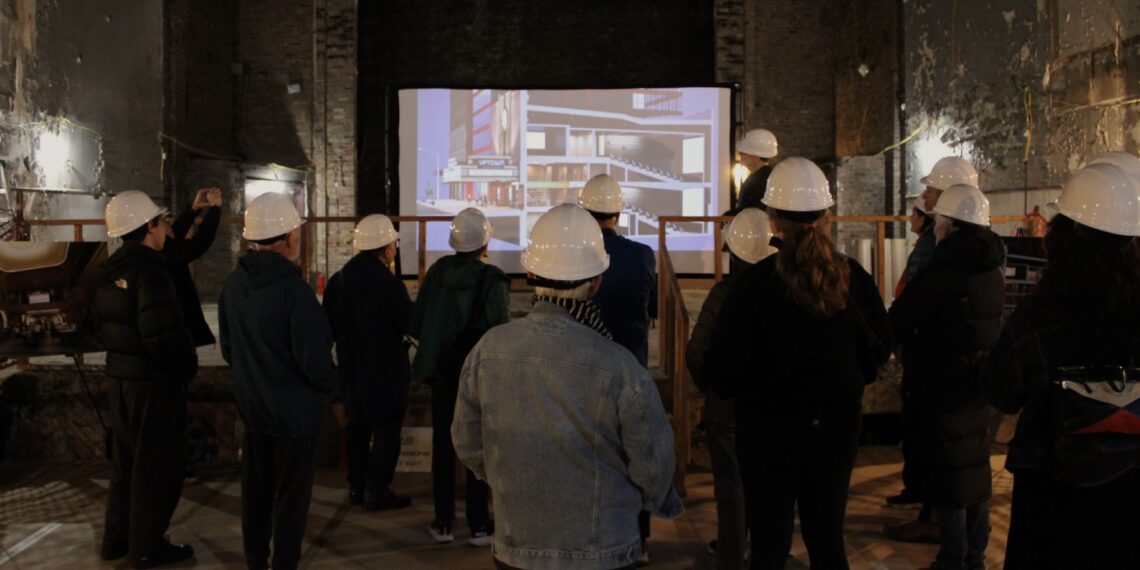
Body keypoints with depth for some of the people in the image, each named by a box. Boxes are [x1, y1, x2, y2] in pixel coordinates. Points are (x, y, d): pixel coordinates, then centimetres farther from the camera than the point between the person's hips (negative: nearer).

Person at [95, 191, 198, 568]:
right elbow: (163, 335, -27)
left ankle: (116, 539, 30)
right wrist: (187, 368, -11)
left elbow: (102, 325, 13)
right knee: (157, 465, 4)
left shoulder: (110, 271, 7)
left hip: (121, 376, 9)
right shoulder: (149, 270, -21)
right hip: (155, 381, -9)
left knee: (126, 460, 20)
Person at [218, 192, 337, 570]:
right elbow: (314, 358, -25)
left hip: (252, 404, 7)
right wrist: (328, 383, -4)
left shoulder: (234, 283, -1)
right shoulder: (293, 288, -25)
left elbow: (228, 346, 9)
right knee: (292, 495, 7)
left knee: (256, 490, 18)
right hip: (294, 408, -7)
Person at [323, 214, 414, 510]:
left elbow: (329, 327, 6)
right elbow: (410, 325, -15)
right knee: (386, 431, 5)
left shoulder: (337, 282, -1)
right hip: (386, 371, -6)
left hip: (351, 370, 6)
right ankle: (376, 490, 8)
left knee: (357, 428, 18)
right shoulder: (390, 285, -21)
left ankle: (356, 486, 25)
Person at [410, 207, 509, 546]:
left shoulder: (437, 272, -4)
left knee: (443, 444, 13)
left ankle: (443, 523, 19)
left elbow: (417, 324, -2)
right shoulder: (492, 278, -15)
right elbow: (500, 330, -19)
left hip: (443, 371, 3)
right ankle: (478, 526, 12)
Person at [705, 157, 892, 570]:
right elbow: (879, 347, 8)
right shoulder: (852, 277, -4)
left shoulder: (756, 282, -17)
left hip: (770, 429, -4)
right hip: (837, 424, 4)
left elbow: (723, 368, -14)